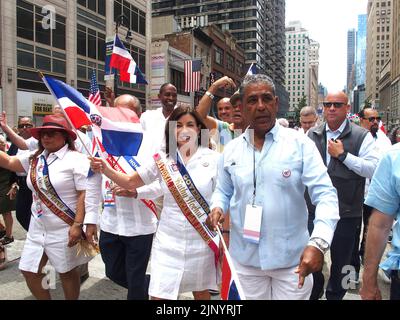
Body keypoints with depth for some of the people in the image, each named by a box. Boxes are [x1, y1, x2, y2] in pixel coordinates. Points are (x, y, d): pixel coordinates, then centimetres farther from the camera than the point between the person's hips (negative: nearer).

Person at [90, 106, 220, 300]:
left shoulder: (213, 159, -8)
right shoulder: (163, 159, -2)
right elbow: (130, 182, 5)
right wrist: (105, 169, -11)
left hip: (201, 241, -1)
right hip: (168, 241, 1)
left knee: (201, 292, 18)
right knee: (159, 295, 2)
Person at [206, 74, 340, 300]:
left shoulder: (301, 144, -8)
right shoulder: (231, 150, 2)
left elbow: (326, 195, -13)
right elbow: (223, 192, 14)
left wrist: (318, 242, -26)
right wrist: (217, 208, -8)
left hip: (293, 259, -2)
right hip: (245, 258, 3)